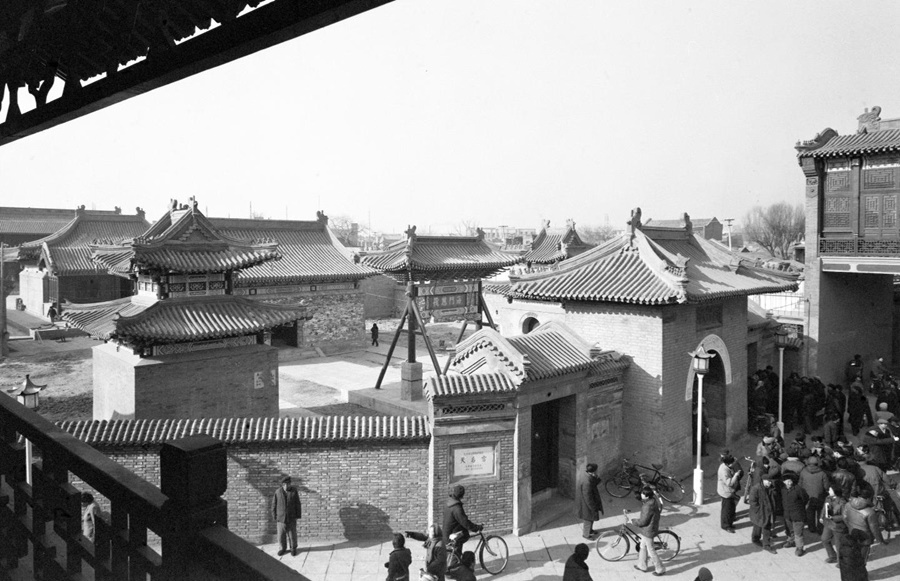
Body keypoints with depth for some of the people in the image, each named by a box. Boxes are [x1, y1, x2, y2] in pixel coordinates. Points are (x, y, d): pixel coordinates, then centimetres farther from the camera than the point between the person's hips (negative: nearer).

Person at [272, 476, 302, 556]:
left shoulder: (294, 491, -9)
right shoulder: (278, 492, -9)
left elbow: (297, 504, -3)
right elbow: (274, 505, -1)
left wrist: (297, 516, -3)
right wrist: (275, 517, 0)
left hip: (291, 518, -1)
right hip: (281, 518, 1)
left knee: (293, 535, 10)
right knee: (281, 535, 9)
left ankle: (293, 548, 31)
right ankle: (283, 548, 33)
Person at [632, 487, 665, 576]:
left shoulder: (648, 507, -32)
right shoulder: (654, 501, -5)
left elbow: (643, 521, -26)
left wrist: (632, 521, -11)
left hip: (648, 531, -10)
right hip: (647, 529, 10)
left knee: (651, 551, 7)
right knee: (643, 547, 23)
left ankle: (660, 569, 21)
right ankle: (642, 566, 38)